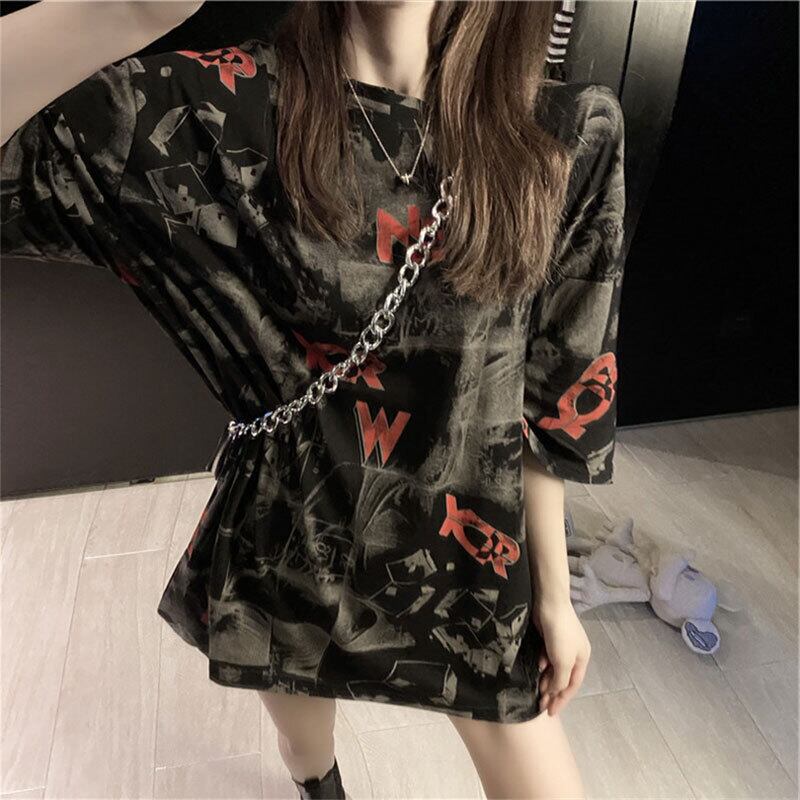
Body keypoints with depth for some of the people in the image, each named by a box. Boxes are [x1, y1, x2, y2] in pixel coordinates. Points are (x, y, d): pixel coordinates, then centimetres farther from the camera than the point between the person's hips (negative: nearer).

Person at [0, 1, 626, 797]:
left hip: (471, 554, 1)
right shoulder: (226, 106, -14)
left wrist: (553, 592, 3)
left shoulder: (564, 137, -10)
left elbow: (547, 398, -5)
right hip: (289, 545, 1)